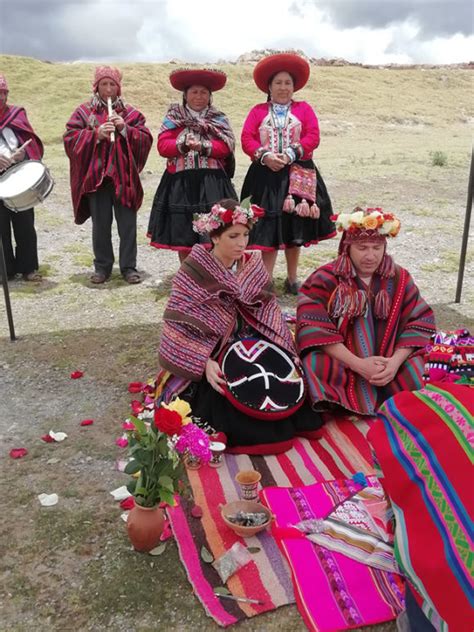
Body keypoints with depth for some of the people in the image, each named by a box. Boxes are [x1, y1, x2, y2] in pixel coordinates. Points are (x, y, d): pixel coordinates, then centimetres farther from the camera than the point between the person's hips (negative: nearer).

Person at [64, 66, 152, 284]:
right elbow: (70, 139, -1)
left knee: (128, 224, 1)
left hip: (124, 176, 0)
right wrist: (96, 134, -14)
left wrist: (125, 129, -12)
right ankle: (102, 266, 16)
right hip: (96, 176, 0)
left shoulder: (130, 113, 10)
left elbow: (146, 139, 3)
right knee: (100, 225, 5)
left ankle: (129, 267, 10)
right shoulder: (84, 112, 8)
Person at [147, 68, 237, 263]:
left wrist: (203, 146, -19)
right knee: (181, 235, 4)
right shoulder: (173, 118, 9)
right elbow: (162, 146, -3)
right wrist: (183, 144, -20)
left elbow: (226, 147, -4)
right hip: (181, 183, 1)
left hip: (211, 183, 0)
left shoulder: (219, 119, 10)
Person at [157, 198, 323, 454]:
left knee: (289, 378, -18)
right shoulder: (193, 272, -12)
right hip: (210, 352, -4)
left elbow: (269, 313, 5)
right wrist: (205, 363, -25)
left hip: (248, 345, 4)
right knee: (229, 393, -29)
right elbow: (182, 326, -15)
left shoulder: (253, 266, 3)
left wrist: (288, 351, -6)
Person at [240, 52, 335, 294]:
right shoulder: (258, 111, 12)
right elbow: (247, 139, 0)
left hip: (296, 175, 1)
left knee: (295, 228, 6)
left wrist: (290, 154, -16)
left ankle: (292, 279, 18)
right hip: (266, 176, -1)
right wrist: (265, 156, -18)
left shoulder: (304, 109, 12)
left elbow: (313, 137, -2)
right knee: (268, 229, -5)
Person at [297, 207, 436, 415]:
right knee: (316, 365, -32)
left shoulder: (400, 279, 4)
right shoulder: (325, 279, -7)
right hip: (340, 366, -2)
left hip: (389, 365, 3)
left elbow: (419, 324, 0)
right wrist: (359, 365, -23)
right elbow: (315, 330, -17)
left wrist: (395, 361, -17)